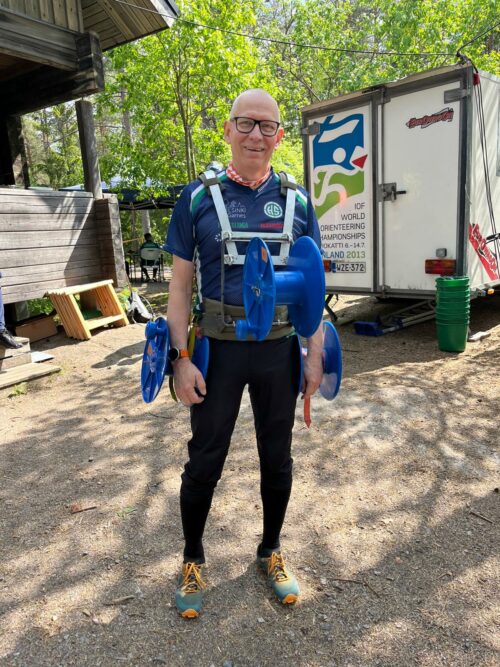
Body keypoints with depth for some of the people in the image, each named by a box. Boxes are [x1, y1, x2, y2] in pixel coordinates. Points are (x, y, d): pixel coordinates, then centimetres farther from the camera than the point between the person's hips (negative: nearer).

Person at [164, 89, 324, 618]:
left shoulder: (297, 200, 4)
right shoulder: (198, 197, -2)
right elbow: (180, 284, -2)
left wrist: (315, 355, 1)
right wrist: (182, 358, -9)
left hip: (279, 350, 2)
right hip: (218, 349, -2)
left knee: (277, 458, 15)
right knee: (204, 461, 10)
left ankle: (271, 552, 40)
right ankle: (193, 559, 35)